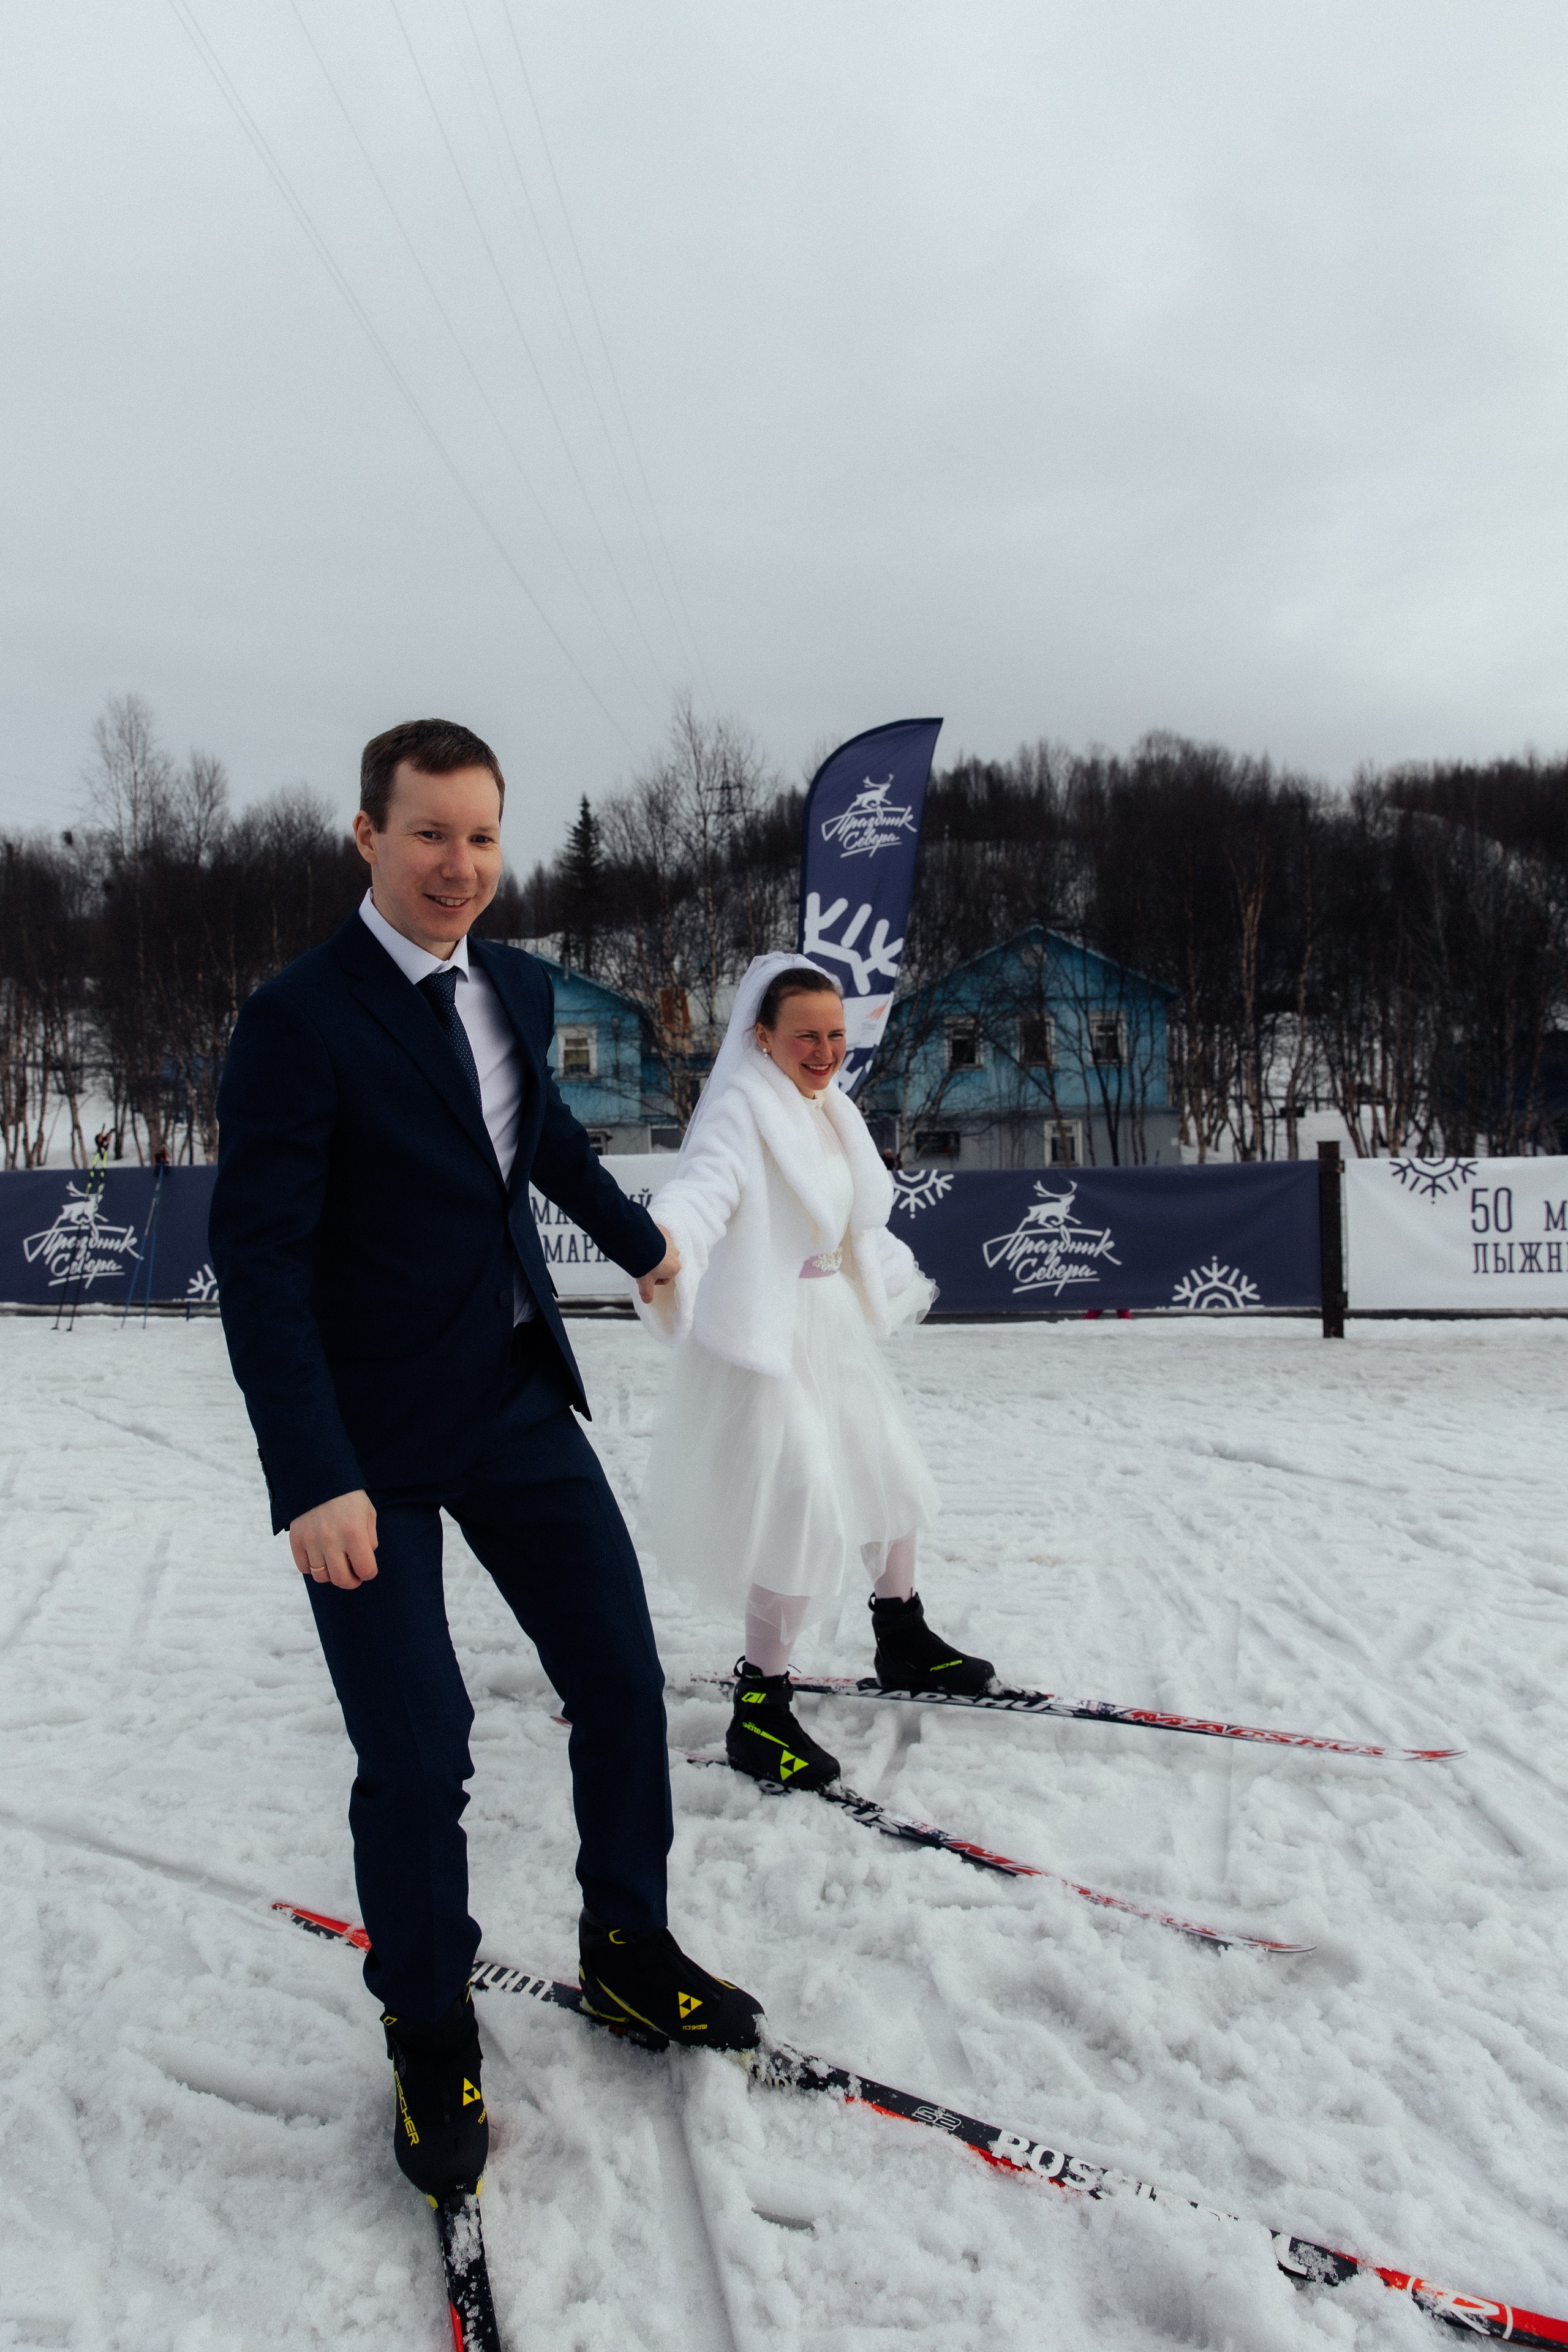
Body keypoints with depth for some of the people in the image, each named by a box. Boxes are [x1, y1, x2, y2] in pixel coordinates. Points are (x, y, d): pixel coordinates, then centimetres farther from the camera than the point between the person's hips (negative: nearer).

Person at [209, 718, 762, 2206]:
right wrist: (315, 1479, -25)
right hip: (371, 1444, -6)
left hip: (518, 1399, 6)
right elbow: (256, 1256, -19)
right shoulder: (300, 1020, -16)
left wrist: (637, 1236, 39)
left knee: (621, 1684, 10)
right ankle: (428, 2030, 24)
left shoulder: (516, 985, 5)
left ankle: (627, 1951, 33)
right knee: (417, 1755, -3)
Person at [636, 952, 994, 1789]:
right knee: (810, 1517, -13)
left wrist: (898, 1275, 40)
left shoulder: (832, 1109, 10)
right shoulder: (740, 1109, -17)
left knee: (891, 1478, 20)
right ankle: (759, 1711, 1)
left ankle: (903, 1640, 42)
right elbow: (704, 1186, -36)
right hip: (768, 1337, -9)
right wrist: (663, 1244, -57)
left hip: (837, 1330, 9)